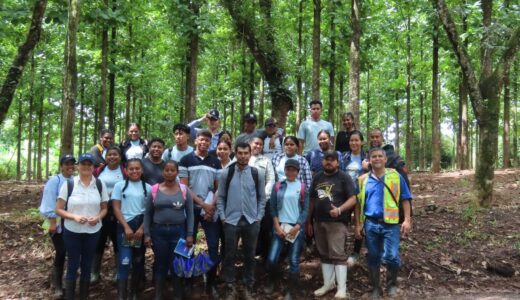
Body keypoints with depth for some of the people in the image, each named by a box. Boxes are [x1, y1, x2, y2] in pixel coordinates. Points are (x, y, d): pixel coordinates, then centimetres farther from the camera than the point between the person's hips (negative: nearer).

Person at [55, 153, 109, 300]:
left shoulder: (100, 185, -1)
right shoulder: (69, 184, -7)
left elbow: (104, 208, 8)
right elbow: (58, 209, -4)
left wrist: (98, 217, -13)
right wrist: (74, 217, -20)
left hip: (93, 232, 2)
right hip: (72, 232, -2)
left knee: (87, 265, 13)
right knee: (72, 265, 6)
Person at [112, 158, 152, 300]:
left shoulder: (147, 187, 5)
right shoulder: (120, 185, 2)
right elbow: (116, 209, -1)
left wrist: (142, 228, -8)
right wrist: (126, 227, -10)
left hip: (142, 227, 2)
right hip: (124, 227, -2)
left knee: (139, 261, 10)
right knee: (124, 262, -9)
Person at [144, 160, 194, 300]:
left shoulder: (184, 189, -1)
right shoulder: (154, 189, -1)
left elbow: (190, 213, 1)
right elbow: (147, 213, 4)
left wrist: (190, 234, -4)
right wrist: (147, 234, -2)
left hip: (178, 231, 0)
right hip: (158, 231, 0)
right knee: (160, 265, 11)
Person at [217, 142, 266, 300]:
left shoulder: (256, 174, 1)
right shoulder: (226, 173, -1)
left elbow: (262, 198, 7)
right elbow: (220, 197, 3)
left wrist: (258, 217, 0)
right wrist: (223, 217, -4)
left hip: (251, 222, 1)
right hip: (231, 221, -1)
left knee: (250, 256, 10)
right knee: (229, 256, 6)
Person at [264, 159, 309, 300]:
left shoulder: (302, 187, 1)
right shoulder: (278, 186, 5)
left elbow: (306, 209, -1)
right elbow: (273, 208, 4)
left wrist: (297, 227, -10)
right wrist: (277, 226, -6)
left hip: (297, 228, -1)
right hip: (280, 226, 1)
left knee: (294, 261, 1)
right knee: (272, 259, -3)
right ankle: (273, 280, 26)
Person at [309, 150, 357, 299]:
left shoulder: (344, 177, -3)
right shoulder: (317, 178, 14)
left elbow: (353, 199, -8)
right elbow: (312, 200, 18)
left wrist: (339, 209, -25)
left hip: (337, 222, -6)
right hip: (319, 221, 6)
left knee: (337, 254, -9)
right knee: (324, 254, 12)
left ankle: (342, 288, -3)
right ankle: (328, 284, 23)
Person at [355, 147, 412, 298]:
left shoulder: (395, 176, 1)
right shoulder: (363, 179, 6)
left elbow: (405, 199, 2)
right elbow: (358, 203, 10)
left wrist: (407, 220, -6)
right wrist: (358, 224, 6)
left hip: (391, 223, -2)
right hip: (371, 223, 2)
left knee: (391, 256, -6)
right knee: (373, 257, 10)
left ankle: (392, 284, 19)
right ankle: (375, 287, 25)